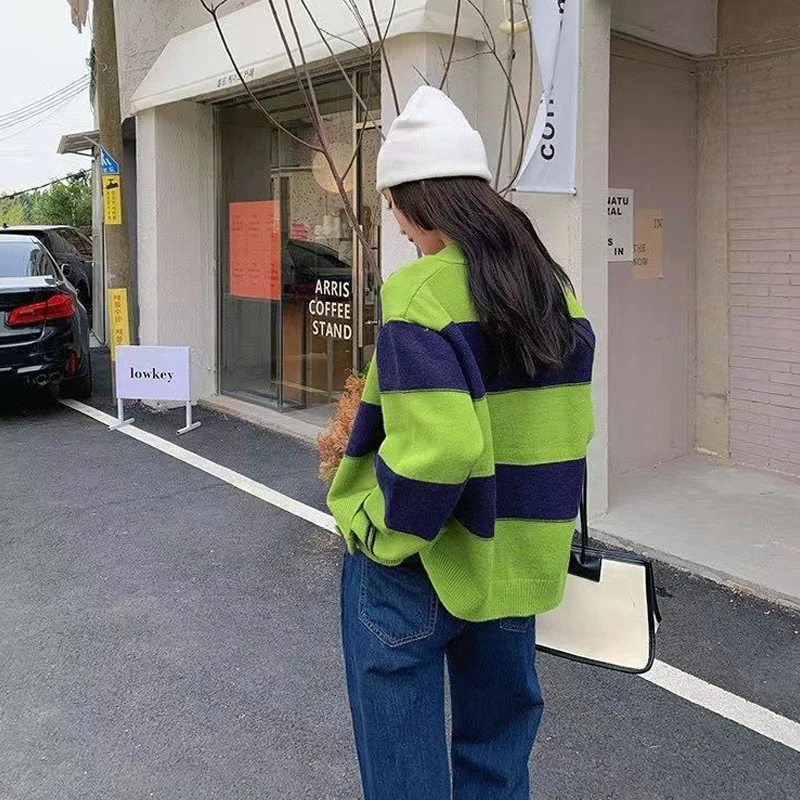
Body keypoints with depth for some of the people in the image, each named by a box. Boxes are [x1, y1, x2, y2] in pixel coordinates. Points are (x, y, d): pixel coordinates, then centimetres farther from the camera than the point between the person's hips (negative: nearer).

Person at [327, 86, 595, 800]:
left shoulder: (421, 292, -21)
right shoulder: (555, 287, 3)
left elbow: (433, 449, -30)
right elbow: (572, 427, 8)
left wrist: (377, 531, -14)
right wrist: (530, 524, 16)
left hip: (417, 567, -7)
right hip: (518, 567, 7)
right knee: (498, 743, 23)